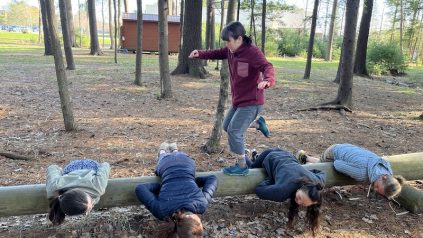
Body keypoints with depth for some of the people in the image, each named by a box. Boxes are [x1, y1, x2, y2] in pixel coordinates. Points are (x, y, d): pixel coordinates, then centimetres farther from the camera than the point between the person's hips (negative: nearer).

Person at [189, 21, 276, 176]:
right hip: (238, 101, 9)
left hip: (251, 102, -9)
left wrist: (267, 80, -59)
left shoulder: (253, 52, -23)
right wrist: (200, 54, -4)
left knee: (234, 131, -10)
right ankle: (258, 123, 34)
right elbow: (217, 54, 14)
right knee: (227, 127, 20)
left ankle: (242, 166, 8)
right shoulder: (231, 50, 2)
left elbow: (267, 67, -36)